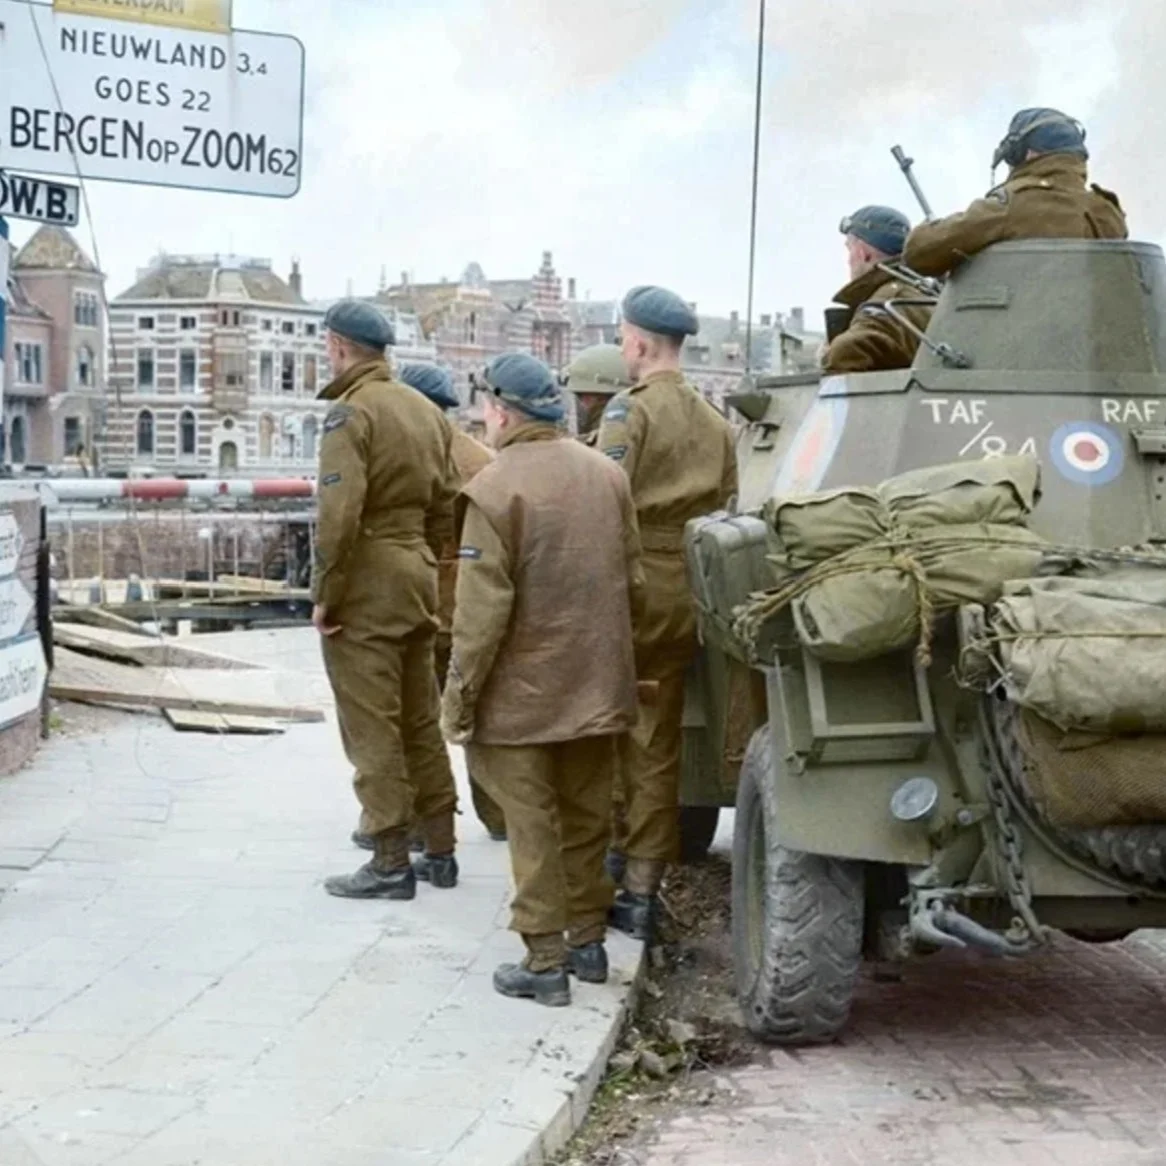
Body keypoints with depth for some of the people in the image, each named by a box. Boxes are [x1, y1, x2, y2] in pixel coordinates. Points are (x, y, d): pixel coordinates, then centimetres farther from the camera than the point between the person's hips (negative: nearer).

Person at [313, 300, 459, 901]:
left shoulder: (351, 412, -12)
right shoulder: (425, 410, 12)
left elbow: (339, 514, -21)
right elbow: (444, 508, 13)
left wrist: (323, 596, -14)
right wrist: (428, 570, 18)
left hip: (366, 582, -8)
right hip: (417, 580, 8)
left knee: (371, 729, -2)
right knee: (420, 720, 15)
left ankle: (391, 862, 1)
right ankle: (441, 850, 21)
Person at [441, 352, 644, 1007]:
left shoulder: (496, 487, -17)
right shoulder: (608, 475, 4)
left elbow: (483, 609, -18)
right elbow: (634, 583, 10)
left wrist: (459, 697, -11)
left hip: (523, 695, -6)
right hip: (599, 689, 6)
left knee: (534, 826, 2)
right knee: (587, 818, 17)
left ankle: (545, 961, 5)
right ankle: (588, 940, 27)